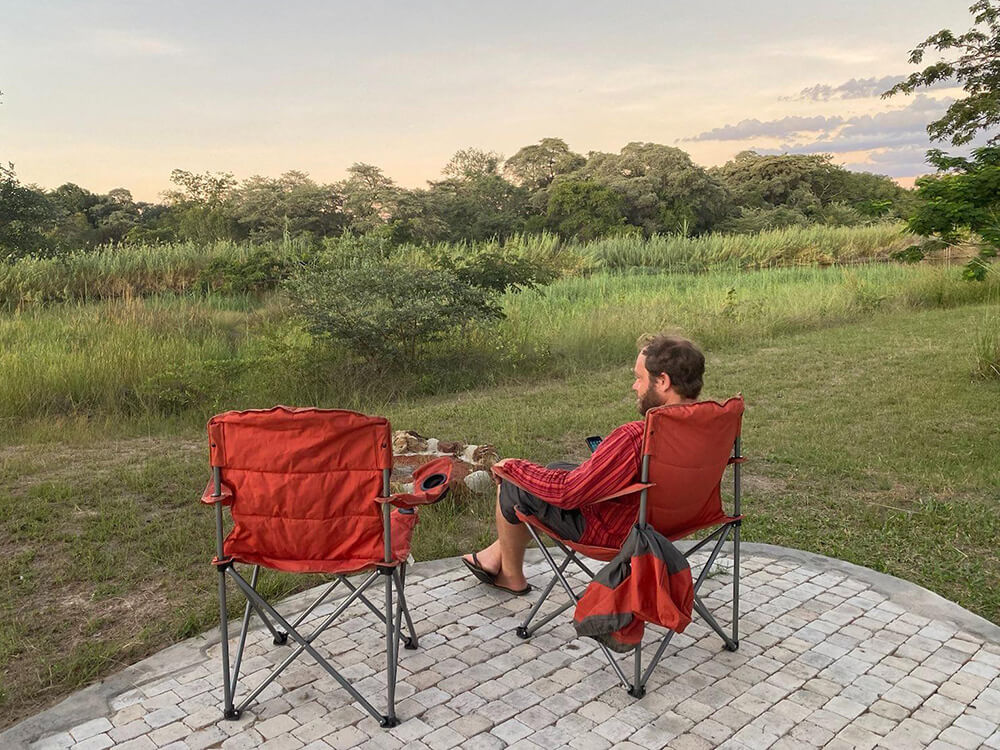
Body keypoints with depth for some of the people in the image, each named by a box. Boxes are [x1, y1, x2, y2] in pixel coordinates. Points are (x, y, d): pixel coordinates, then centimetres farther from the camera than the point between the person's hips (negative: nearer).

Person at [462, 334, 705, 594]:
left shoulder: (636, 437, -37)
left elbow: (566, 492, -27)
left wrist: (512, 467, -11)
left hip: (613, 533, -8)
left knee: (513, 485, 8)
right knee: (556, 468, 24)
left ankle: (512, 575, 32)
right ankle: (499, 553, 37)